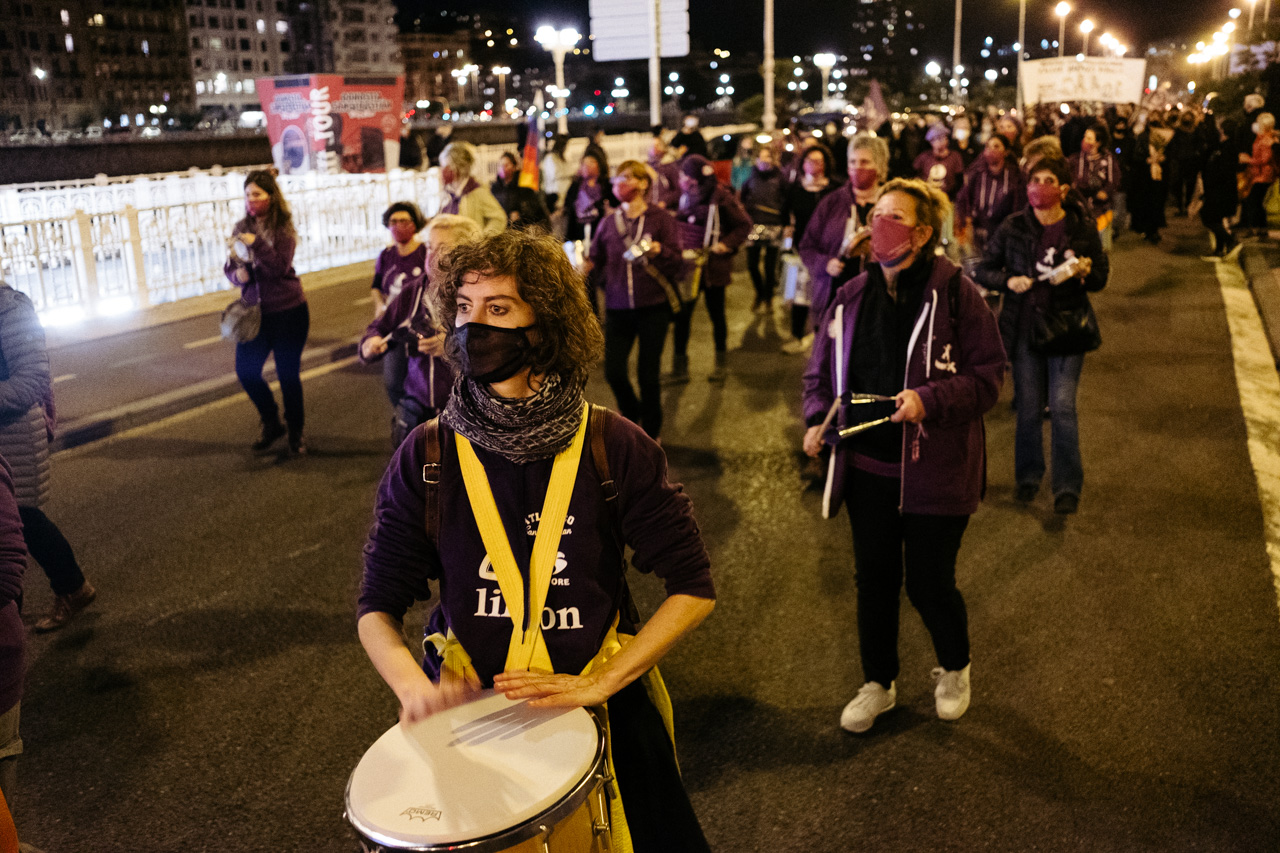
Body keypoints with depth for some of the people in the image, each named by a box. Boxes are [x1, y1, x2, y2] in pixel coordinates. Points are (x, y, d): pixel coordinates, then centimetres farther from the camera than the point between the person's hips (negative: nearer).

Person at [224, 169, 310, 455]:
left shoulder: (283, 229, -8)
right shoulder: (242, 228, 6)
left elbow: (280, 267, -18)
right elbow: (229, 267, 9)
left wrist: (256, 244, -31)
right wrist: (237, 274, -13)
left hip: (288, 311, -5)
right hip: (255, 311, 5)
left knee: (288, 374, 1)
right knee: (246, 370, 0)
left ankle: (296, 432, 20)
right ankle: (272, 425, 23)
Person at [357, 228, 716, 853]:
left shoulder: (614, 449, -11)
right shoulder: (427, 458, -6)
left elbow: (693, 590, -7)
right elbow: (379, 605, -1)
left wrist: (597, 684, -16)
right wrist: (413, 685, -20)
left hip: (599, 717, 0)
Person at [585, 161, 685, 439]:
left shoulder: (661, 219, 1)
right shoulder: (608, 223, 9)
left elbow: (677, 266, -4)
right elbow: (596, 262, 11)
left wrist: (658, 251, -22)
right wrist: (586, 270, -11)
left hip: (653, 306, -2)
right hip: (618, 308, 3)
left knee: (648, 373, 2)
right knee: (613, 371, -2)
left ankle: (650, 433, 23)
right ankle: (632, 419, 29)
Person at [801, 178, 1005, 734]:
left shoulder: (955, 294, -11)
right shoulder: (852, 296, 3)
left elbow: (988, 376, -10)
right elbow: (821, 368, 13)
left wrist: (929, 400, -24)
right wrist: (817, 419, -3)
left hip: (934, 468, -4)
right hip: (867, 466, 4)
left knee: (929, 583, 7)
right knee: (873, 578, 14)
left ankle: (955, 670, 39)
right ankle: (878, 683, 35)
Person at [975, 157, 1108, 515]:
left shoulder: (1082, 229, 0)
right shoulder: (1013, 227, 0)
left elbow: (1101, 279, 7)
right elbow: (984, 270, 5)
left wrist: (1085, 273, -15)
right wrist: (1008, 280, -15)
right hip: (1024, 327, 1)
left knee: (1062, 406, -9)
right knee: (1029, 408, 7)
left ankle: (1068, 486, 1)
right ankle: (1028, 477, 26)